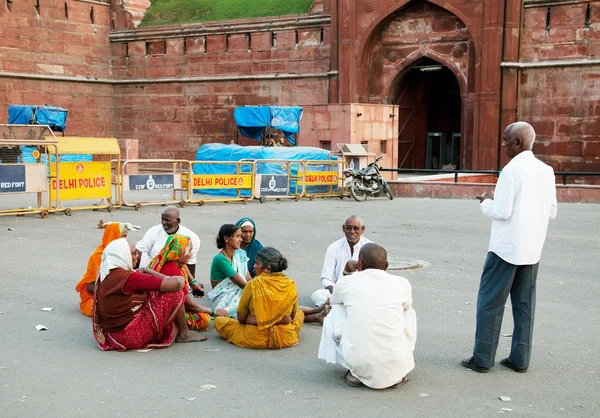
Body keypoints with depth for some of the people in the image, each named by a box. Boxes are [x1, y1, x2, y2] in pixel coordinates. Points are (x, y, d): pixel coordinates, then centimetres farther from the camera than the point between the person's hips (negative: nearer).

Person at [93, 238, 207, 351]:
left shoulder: (104, 274, 5)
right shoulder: (127, 277, -22)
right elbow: (175, 283, -23)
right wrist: (179, 280, -1)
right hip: (131, 336, -10)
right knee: (175, 293, -8)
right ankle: (184, 334, 11)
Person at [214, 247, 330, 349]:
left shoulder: (253, 285, -14)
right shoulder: (290, 285, -5)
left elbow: (241, 318, -5)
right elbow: (292, 315, 8)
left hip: (256, 340, -5)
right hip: (286, 339, 5)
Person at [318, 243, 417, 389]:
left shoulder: (346, 282, 5)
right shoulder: (402, 284, 6)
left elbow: (335, 301, 30)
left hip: (358, 364, -1)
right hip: (396, 365, 1)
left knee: (335, 311, 23)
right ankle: (397, 373, 19)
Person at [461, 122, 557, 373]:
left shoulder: (512, 170, -15)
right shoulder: (546, 171, 6)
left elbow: (502, 212, -18)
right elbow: (551, 212, 10)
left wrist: (486, 202, 0)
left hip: (506, 248, -7)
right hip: (532, 249, 7)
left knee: (490, 302, 2)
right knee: (524, 303, 12)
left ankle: (482, 359, 7)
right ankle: (520, 359, 17)